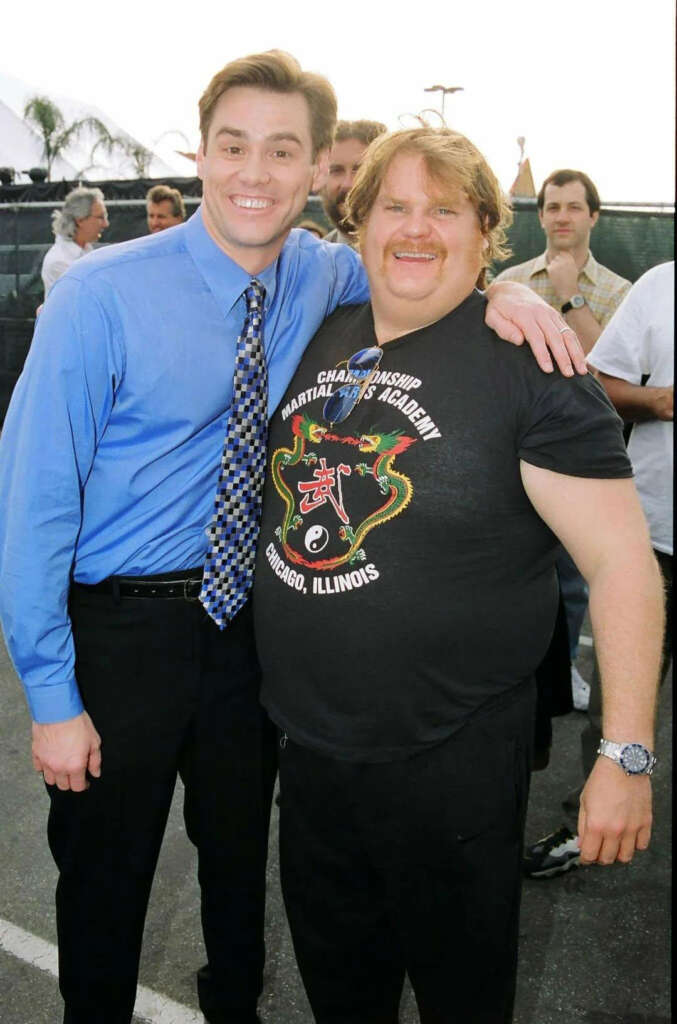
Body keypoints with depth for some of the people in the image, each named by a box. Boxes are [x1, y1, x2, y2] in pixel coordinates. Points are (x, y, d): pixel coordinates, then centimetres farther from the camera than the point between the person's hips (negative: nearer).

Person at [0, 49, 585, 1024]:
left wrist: (500, 290, -12)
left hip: (248, 614, 4)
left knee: (241, 852, 23)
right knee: (104, 875, 14)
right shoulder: (102, 296, -17)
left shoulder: (321, 276, -4)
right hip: (121, 626, -4)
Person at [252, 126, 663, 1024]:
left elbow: (621, 558, -18)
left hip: (452, 764, -5)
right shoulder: (321, 336, 2)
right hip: (309, 741, 6)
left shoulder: (528, 366, -16)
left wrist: (628, 755, -19)